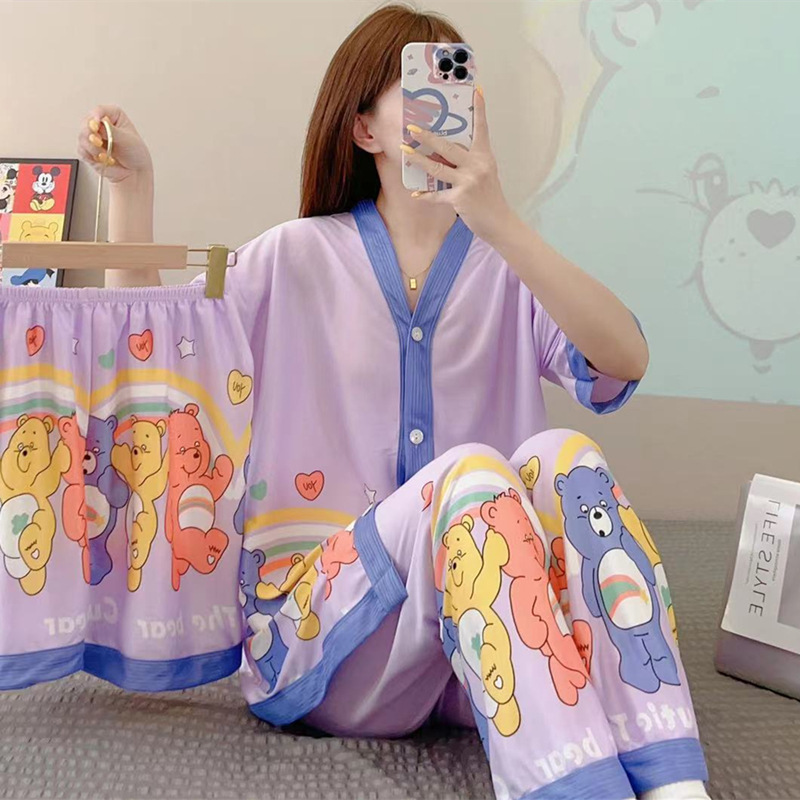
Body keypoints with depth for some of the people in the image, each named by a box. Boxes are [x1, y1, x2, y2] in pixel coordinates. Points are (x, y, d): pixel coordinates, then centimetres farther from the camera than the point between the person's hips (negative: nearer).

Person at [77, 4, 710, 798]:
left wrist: (499, 222, -24)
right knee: (469, 471, -30)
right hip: (317, 622, -2)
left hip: (486, 635, 2)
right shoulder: (296, 259, 9)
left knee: (561, 456, -27)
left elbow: (623, 362, -12)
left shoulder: (504, 270, 7)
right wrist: (131, 187, -1)